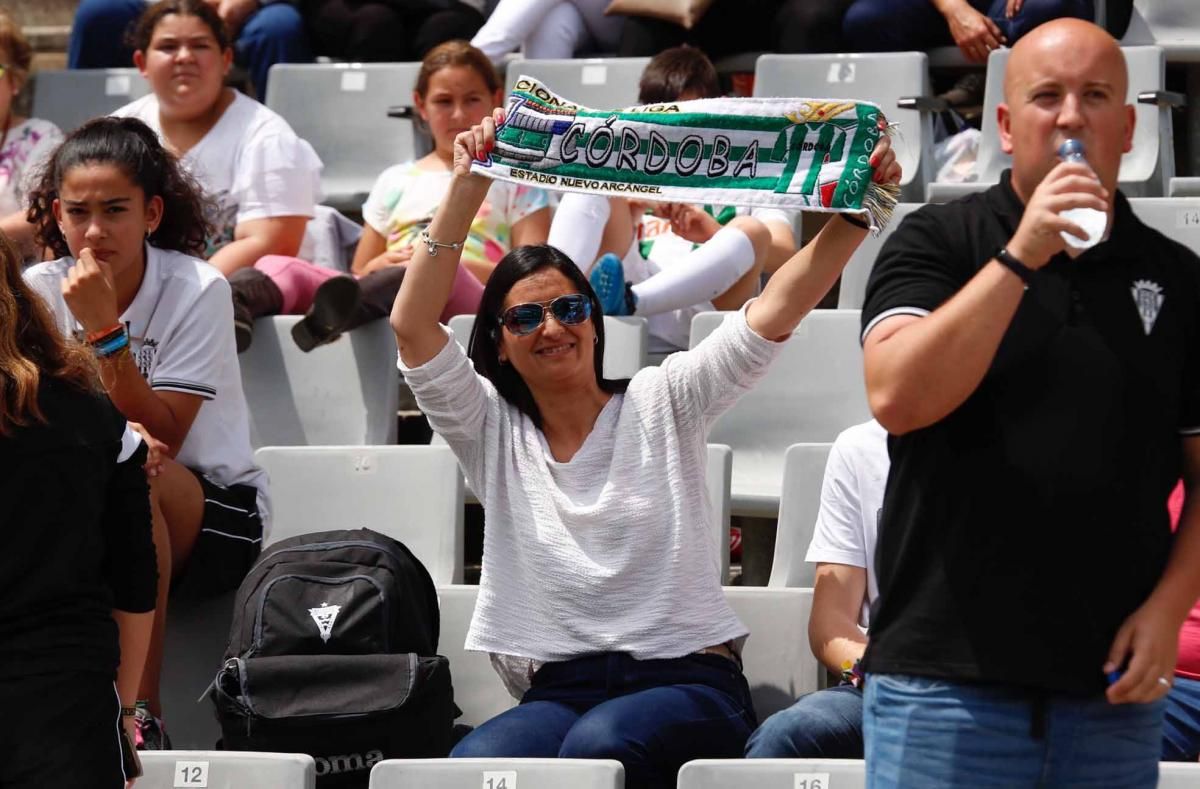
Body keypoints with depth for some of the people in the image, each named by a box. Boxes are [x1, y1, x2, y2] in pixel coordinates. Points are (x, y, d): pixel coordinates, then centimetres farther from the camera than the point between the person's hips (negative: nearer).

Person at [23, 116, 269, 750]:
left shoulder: (197, 290, -14)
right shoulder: (39, 290, -5)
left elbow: (160, 437, -19)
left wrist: (105, 328, -29)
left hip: (214, 511, -2)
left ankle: (142, 712, -31)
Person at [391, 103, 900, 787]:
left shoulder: (661, 403, 8)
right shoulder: (492, 430, 12)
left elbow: (775, 313, -5)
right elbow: (413, 323, -2)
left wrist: (854, 214, -20)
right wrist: (468, 186, -10)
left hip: (688, 680, -1)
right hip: (558, 691, 1)